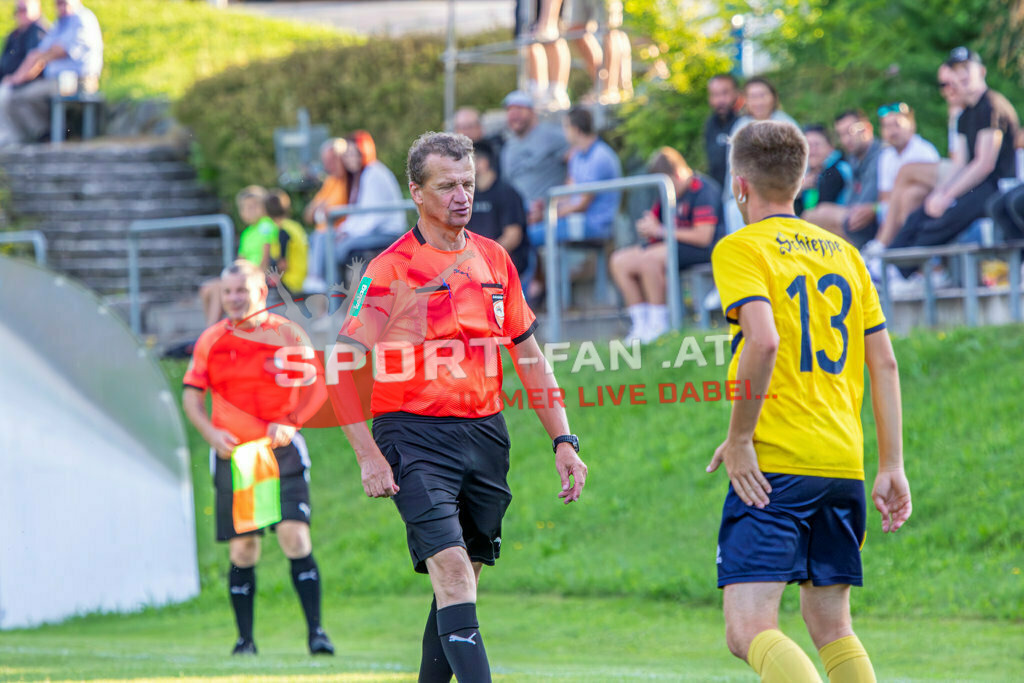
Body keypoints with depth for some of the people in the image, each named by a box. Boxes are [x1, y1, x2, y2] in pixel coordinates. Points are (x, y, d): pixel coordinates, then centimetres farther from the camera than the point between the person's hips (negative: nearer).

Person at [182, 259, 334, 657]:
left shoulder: (287, 334, 2)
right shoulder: (211, 341, 7)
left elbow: (316, 389, 2)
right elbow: (191, 396, 9)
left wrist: (291, 424, -15)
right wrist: (212, 434, -8)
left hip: (282, 450, -2)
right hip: (232, 453, 2)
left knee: (295, 538, -13)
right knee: (242, 550, 1)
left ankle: (315, 631, -12)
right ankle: (245, 639, 10)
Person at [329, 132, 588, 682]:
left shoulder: (493, 259, 10)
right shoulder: (390, 269, -7)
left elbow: (528, 356, 18)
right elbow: (340, 368, -8)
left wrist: (563, 441, 11)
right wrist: (368, 456, -16)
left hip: (485, 431, 6)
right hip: (414, 433, -6)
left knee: (463, 578, 8)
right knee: (451, 570, -19)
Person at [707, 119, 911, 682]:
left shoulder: (740, 249, -3)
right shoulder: (843, 253, 16)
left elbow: (764, 340, -19)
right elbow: (884, 363, 14)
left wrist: (738, 438, -12)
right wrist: (892, 466, 15)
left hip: (774, 465, -7)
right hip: (844, 465, 7)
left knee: (749, 630, -13)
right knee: (830, 624, 17)